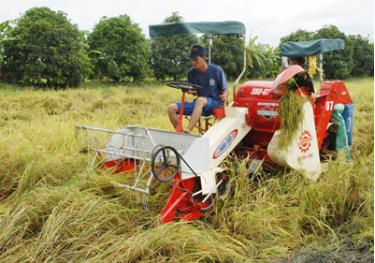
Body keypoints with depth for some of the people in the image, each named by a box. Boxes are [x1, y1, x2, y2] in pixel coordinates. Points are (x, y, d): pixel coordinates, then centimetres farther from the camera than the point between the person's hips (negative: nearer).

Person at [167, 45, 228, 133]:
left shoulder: (216, 70, -9)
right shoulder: (191, 72, 1)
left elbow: (225, 89, 0)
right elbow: (194, 92, 12)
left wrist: (225, 96, -24)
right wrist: (189, 91, -12)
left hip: (215, 103, -5)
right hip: (199, 105, 5)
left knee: (200, 100, -40)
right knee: (171, 108, -14)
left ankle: (188, 131, -43)